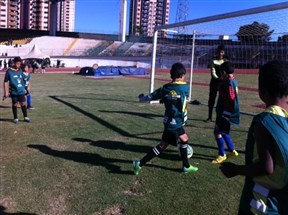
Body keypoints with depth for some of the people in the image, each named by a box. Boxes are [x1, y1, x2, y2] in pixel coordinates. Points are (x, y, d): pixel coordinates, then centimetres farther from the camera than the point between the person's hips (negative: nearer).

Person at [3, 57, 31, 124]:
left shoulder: (20, 70, 7)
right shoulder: (9, 71, -7)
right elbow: (6, 82, -6)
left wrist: (24, 88, 19)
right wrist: (6, 92, -8)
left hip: (21, 91, 4)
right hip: (14, 92, -4)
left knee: (23, 104, 5)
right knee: (15, 104, 7)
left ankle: (25, 117, 17)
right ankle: (15, 118, 18)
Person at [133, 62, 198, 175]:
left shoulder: (165, 88, -2)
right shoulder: (185, 87, -13)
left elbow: (150, 97, 2)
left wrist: (141, 98, 22)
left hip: (171, 122, 7)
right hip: (175, 123, -6)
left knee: (184, 140, 20)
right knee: (162, 145, 1)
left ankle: (186, 166, 32)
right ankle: (140, 164, 2)